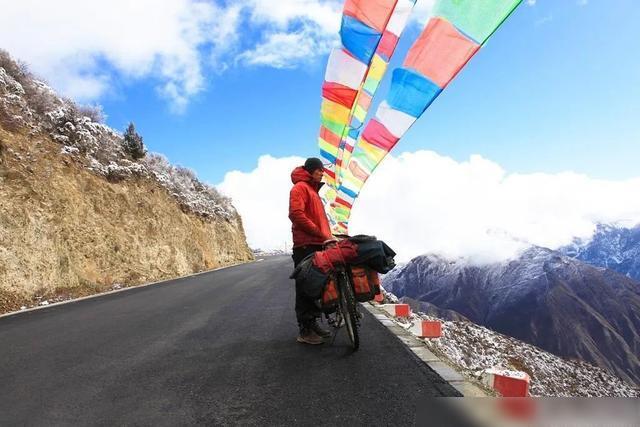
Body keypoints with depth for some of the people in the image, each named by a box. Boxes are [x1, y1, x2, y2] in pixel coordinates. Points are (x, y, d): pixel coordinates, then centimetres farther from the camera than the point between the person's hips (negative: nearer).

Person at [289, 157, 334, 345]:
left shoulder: (314, 190, 25)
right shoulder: (300, 187, -4)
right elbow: (296, 214, -17)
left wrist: (327, 236, 10)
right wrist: (321, 233, -18)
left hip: (318, 245, 9)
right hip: (305, 245, -9)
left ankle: (312, 324, 19)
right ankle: (304, 330, -2)